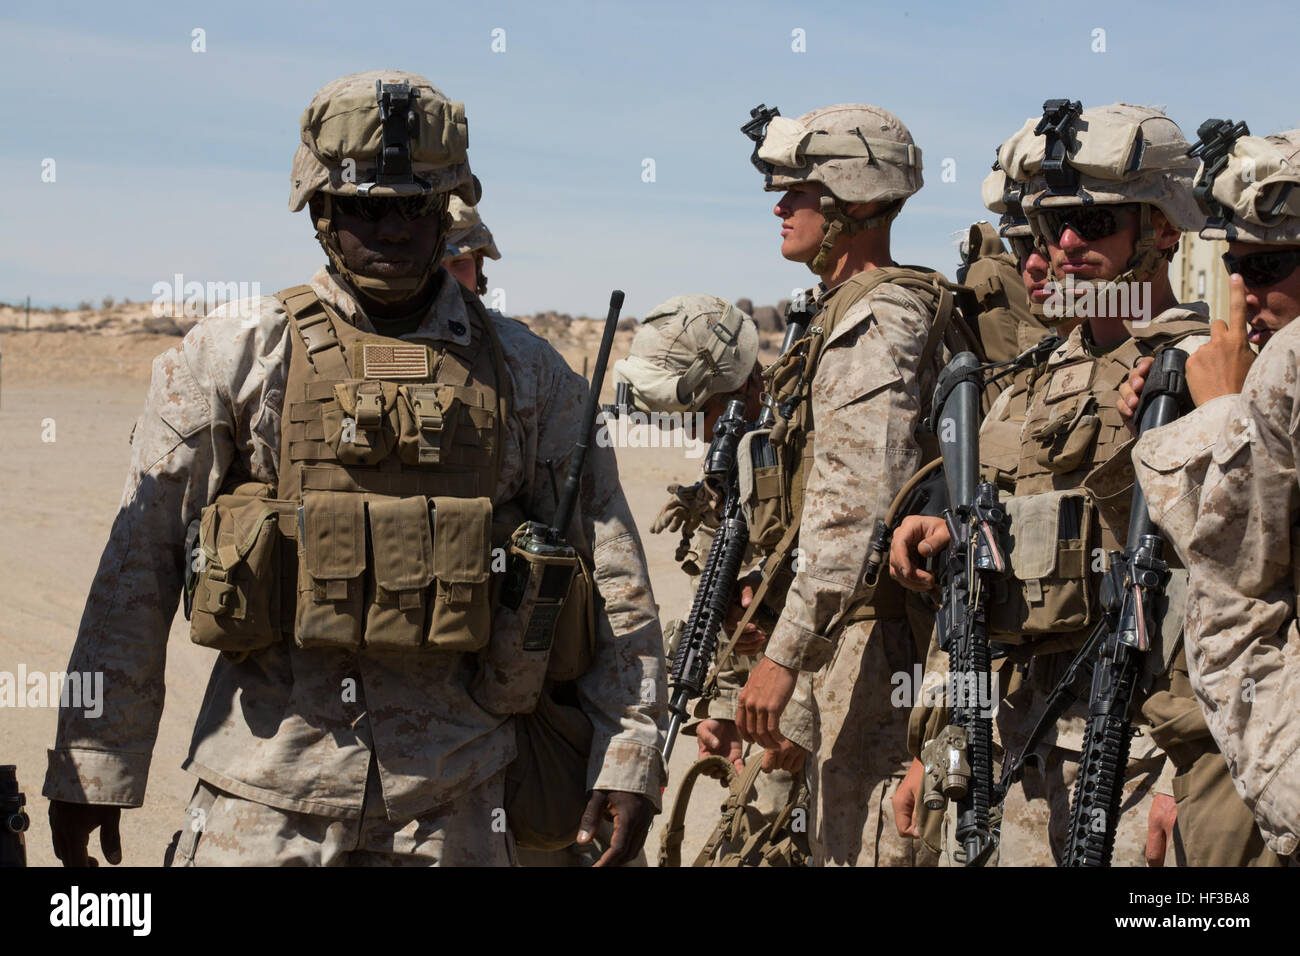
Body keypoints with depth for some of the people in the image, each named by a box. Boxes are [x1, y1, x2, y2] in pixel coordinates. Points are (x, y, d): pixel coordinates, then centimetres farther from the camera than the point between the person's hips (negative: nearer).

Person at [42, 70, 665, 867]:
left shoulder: (528, 374, 6)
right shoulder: (233, 354, 2)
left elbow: (612, 574, 8)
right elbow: (139, 564, 1)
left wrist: (629, 752, 1)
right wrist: (93, 766, -2)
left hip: (455, 802, 1)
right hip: (266, 792, -1)